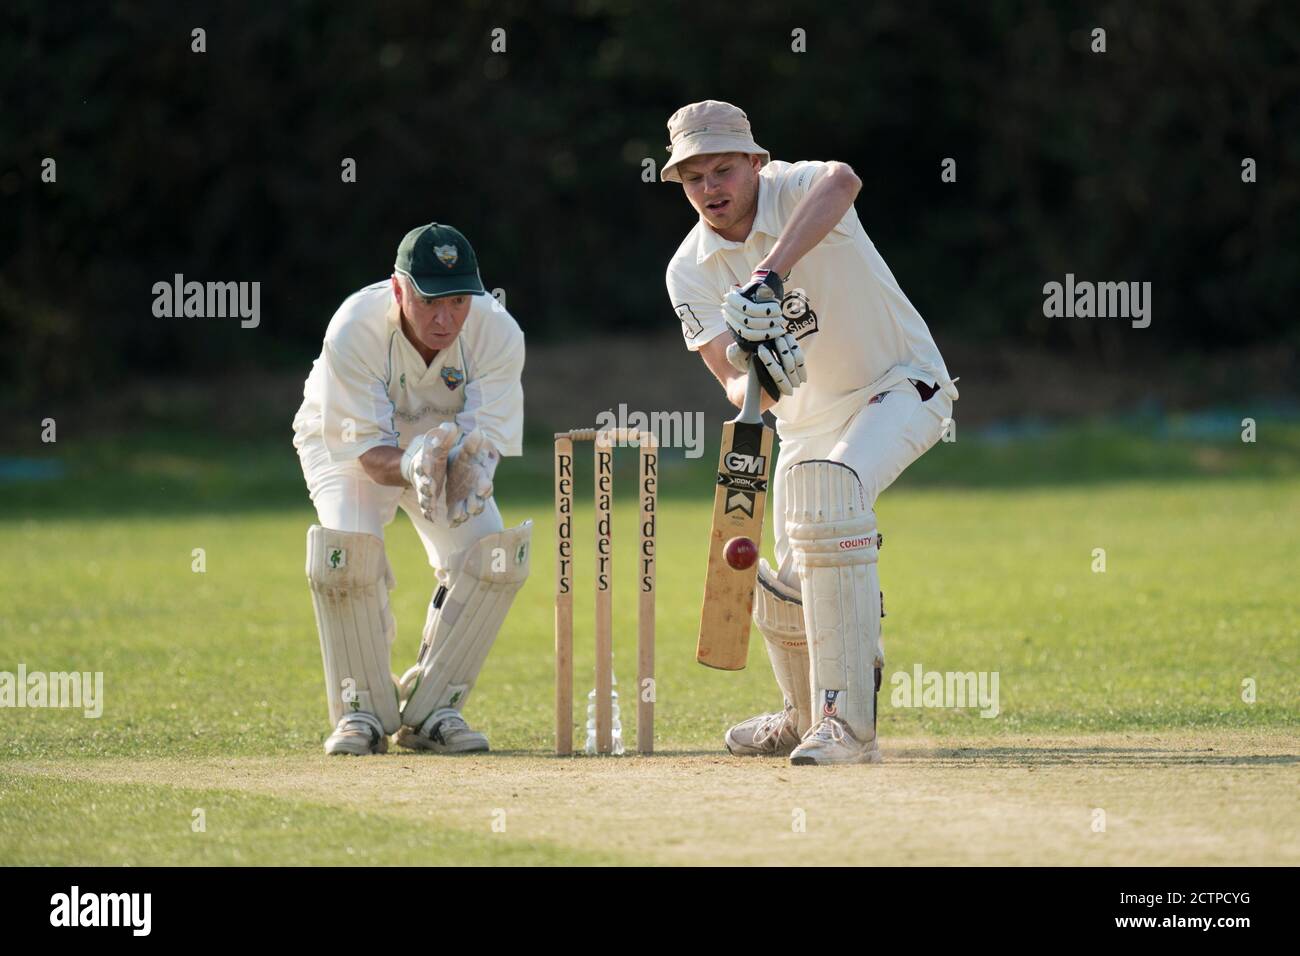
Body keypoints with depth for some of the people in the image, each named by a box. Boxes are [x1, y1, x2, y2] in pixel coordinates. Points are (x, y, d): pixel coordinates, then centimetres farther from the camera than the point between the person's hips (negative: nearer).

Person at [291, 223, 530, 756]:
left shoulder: (498, 335, -30)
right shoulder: (353, 331, -36)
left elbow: (487, 441, -29)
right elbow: (369, 452, -33)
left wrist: (470, 469, -54)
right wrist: (412, 467, -56)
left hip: (446, 441, 3)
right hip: (349, 446, -3)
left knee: (493, 554, -19)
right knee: (348, 548, -29)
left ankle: (429, 710, -4)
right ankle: (363, 712, -11)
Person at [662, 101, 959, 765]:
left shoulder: (792, 191, -22)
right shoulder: (691, 270, -9)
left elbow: (841, 182, -49)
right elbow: (732, 380, -17)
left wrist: (768, 274, -60)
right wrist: (755, 387, -42)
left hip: (900, 386, -6)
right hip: (809, 418, 6)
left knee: (826, 490, -32)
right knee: (784, 594, 5)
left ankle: (848, 723, -32)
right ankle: (806, 717, 39)